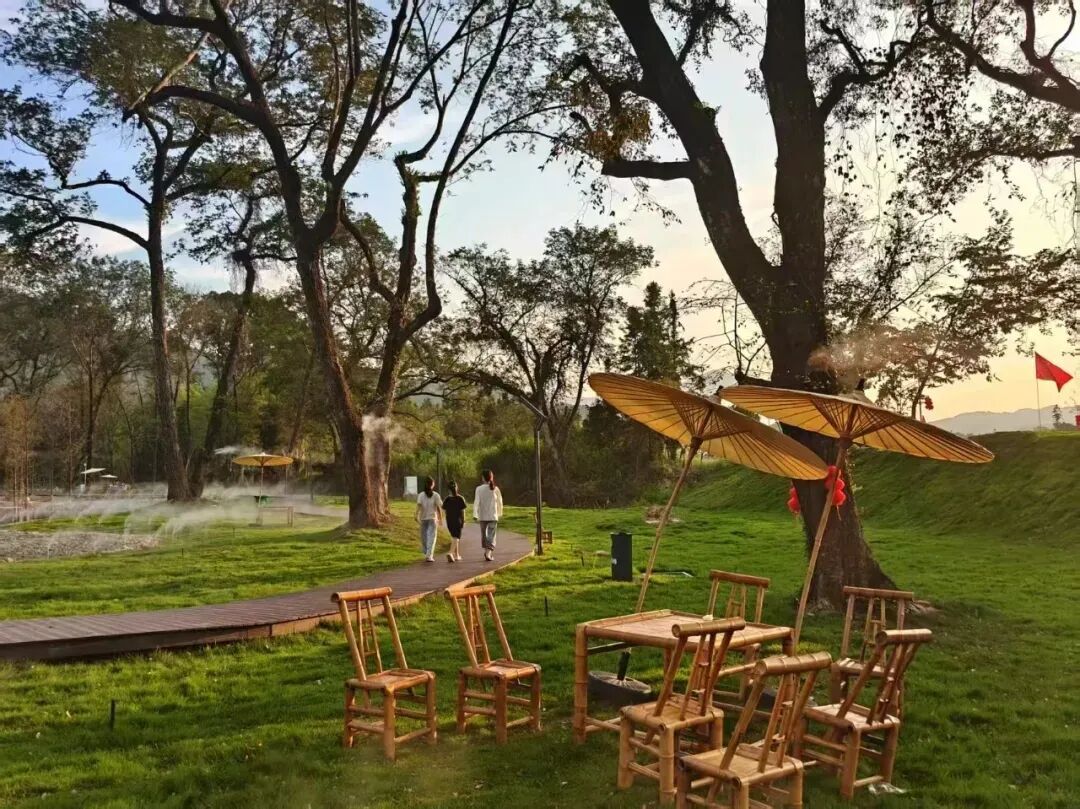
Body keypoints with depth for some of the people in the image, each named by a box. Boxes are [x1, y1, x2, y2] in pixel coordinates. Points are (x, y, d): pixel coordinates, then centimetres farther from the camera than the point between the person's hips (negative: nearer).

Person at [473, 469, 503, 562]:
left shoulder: (479, 489, -5)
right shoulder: (495, 489, -3)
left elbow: (476, 502, -12)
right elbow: (499, 502, 5)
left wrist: (475, 514, -14)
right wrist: (499, 513, 19)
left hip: (482, 516, 1)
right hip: (493, 516, -1)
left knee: (483, 534, 18)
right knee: (491, 535, -2)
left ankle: (487, 551, 30)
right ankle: (488, 553, -20)